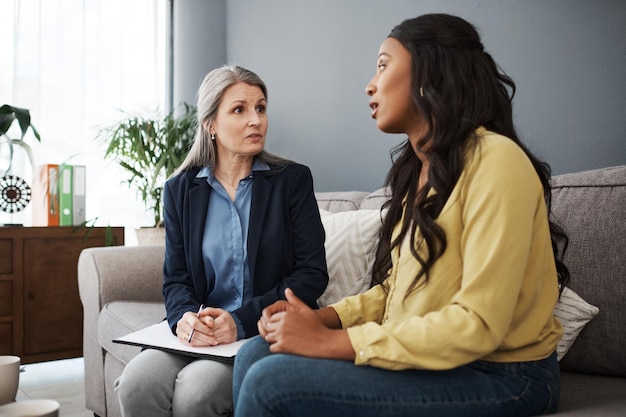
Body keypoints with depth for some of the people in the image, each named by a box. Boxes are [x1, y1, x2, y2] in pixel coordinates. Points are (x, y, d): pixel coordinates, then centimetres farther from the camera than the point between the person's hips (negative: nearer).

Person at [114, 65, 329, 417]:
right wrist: (185, 317, -15)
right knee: (136, 383, -24)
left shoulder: (293, 180, 0)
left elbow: (312, 274, -6)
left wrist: (241, 321, -17)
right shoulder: (181, 190, 9)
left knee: (196, 389, -28)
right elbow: (176, 278, 8)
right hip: (202, 334, 3)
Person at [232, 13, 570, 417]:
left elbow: (478, 325, -23)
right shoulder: (418, 167, 10)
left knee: (273, 385, -20)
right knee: (256, 354, -5)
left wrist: (331, 342, -20)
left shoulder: (494, 160, -17)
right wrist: (324, 317, -6)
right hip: (425, 358, 7)